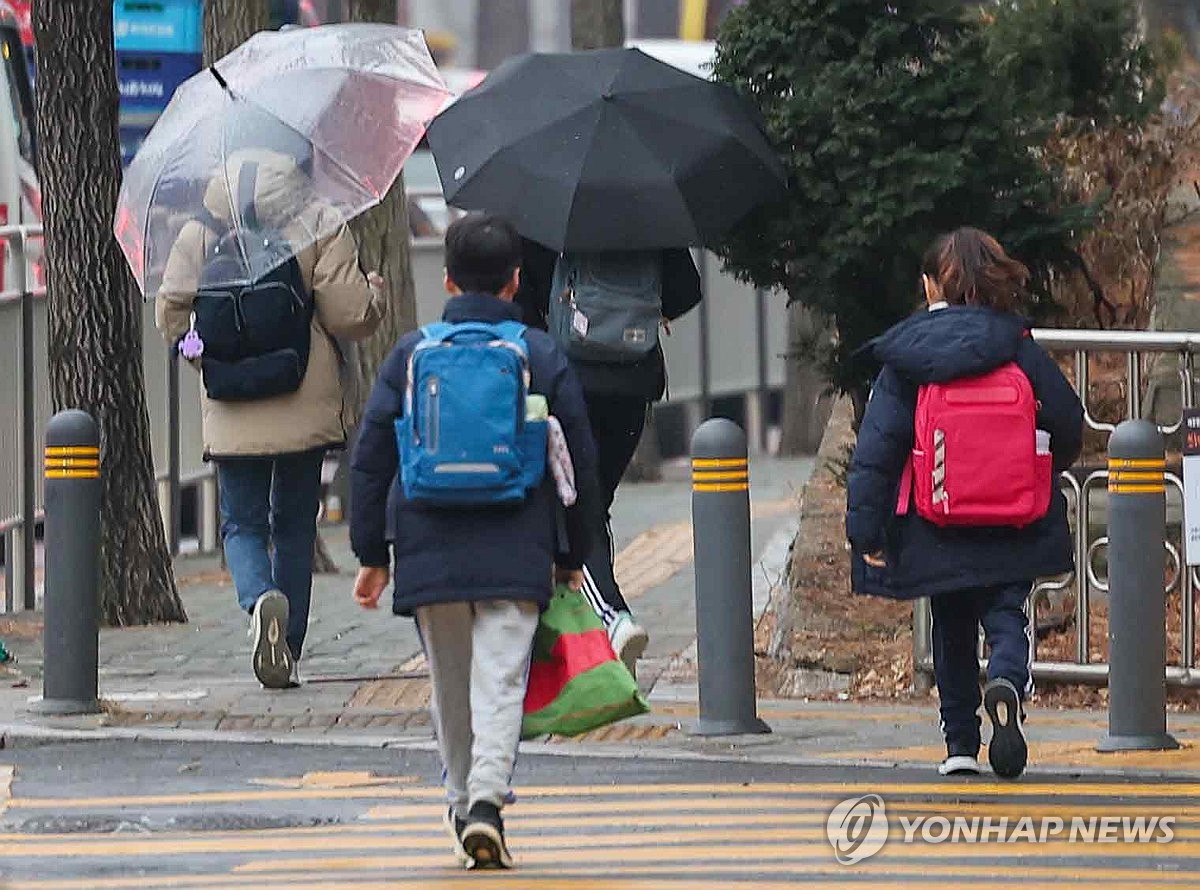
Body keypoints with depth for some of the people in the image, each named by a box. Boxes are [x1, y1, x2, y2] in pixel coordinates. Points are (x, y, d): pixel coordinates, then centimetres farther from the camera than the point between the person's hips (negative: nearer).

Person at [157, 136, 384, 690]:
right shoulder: (320, 225, -7)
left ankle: (260, 599, -25)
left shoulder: (201, 232, 0)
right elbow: (349, 315, -8)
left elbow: (171, 312, 4)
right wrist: (375, 293, 14)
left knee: (242, 523, 7)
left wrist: (194, 344, 25)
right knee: (294, 523, 13)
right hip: (304, 409, 0)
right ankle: (288, 655, 13)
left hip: (231, 414, 0)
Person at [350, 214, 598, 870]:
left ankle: (464, 805, 23)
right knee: (500, 682, -6)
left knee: (449, 689, 14)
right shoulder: (543, 357, 3)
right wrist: (572, 556, 16)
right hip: (516, 557, -1)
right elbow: (581, 464, 6)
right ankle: (487, 802, -24)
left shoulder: (411, 355, 5)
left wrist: (372, 554, 10)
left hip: (429, 555, 1)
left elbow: (370, 462, 4)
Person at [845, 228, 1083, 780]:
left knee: (952, 631, 17)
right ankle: (1006, 684, -30)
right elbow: (1068, 427, 3)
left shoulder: (905, 357, -4)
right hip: (1013, 526, -1)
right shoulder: (1019, 349, -3)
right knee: (1006, 617, 3)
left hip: (938, 530, 1)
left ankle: (960, 742, 19)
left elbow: (877, 445, -8)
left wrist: (865, 526, -5)